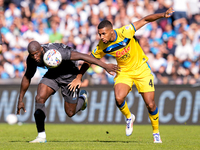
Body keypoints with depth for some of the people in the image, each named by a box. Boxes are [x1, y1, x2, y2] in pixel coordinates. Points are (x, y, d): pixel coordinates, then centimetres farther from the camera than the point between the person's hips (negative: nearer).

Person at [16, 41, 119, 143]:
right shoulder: (32, 59, -18)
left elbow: (82, 56, -37)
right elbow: (27, 77, 1)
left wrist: (105, 66, -38)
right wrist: (20, 99, 4)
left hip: (69, 75, -4)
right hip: (53, 73, 4)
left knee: (70, 113, 4)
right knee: (39, 98, -21)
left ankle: (82, 98, 39)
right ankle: (41, 137, -13)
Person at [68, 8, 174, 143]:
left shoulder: (125, 32, -25)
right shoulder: (102, 47, -15)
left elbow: (145, 20, -21)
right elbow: (88, 60, 0)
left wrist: (163, 15, -31)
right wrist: (78, 78, -2)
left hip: (141, 69, -2)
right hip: (124, 71, 2)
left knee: (150, 104, -5)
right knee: (119, 98, -25)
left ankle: (156, 132, 19)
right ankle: (129, 118, 8)